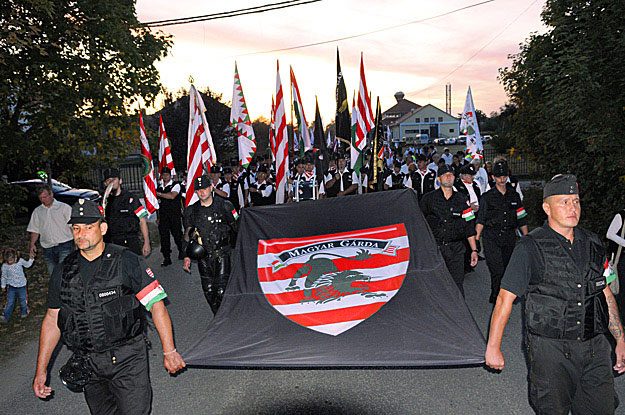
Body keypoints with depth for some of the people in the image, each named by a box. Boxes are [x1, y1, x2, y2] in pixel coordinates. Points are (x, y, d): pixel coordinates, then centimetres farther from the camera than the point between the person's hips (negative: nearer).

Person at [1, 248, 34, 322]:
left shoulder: (20, 261, -11)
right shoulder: (5, 266, -11)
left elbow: (27, 265, 11)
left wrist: (31, 259, -3)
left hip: (21, 286, 1)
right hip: (11, 286, -1)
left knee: (23, 300, 12)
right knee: (10, 302, -2)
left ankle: (24, 312, 35)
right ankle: (5, 316, 8)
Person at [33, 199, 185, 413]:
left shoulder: (127, 261, -10)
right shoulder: (63, 271, 3)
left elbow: (156, 305, -9)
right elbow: (52, 319, 10)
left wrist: (169, 351, -10)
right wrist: (41, 370, 9)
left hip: (128, 359, -4)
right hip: (88, 365, 4)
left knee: (134, 410, -4)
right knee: (102, 411, 15)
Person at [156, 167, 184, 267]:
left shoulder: (175, 185, -2)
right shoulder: (159, 187, 16)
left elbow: (172, 196, -20)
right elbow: (159, 203, 17)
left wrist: (158, 194, -16)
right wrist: (158, 217, 13)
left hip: (174, 215, -4)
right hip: (163, 216, 5)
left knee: (177, 234, 1)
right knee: (164, 236, 2)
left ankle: (181, 252, 25)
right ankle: (166, 258, 8)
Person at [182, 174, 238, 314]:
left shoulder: (224, 206, -1)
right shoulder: (191, 210, 8)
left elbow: (237, 228, 6)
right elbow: (187, 235, 15)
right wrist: (186, 257, 9)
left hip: (222, 254, -3)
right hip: (203, 256, 4)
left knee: (221, 290, -10)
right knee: (208, 291, 6)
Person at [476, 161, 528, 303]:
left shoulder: (514, 195, 12)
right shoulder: (487, 197, 2)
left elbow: (522, 218, 16)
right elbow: (480, 220, 0)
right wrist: (476, 238, -10)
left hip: (510, 237, 4)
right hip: (491, 238, -4)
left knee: (507, 268, 8)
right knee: (497, 270, -12)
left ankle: (496, 297, 23)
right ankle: (496, 297, 1)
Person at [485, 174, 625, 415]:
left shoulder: (591, 243, 7)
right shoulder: (530, 248, -11)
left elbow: (606, 293, 16)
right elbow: (505, 299, -10)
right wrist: (493, 347, -9)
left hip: (595, 349, 5)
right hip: (551, 350, -5)